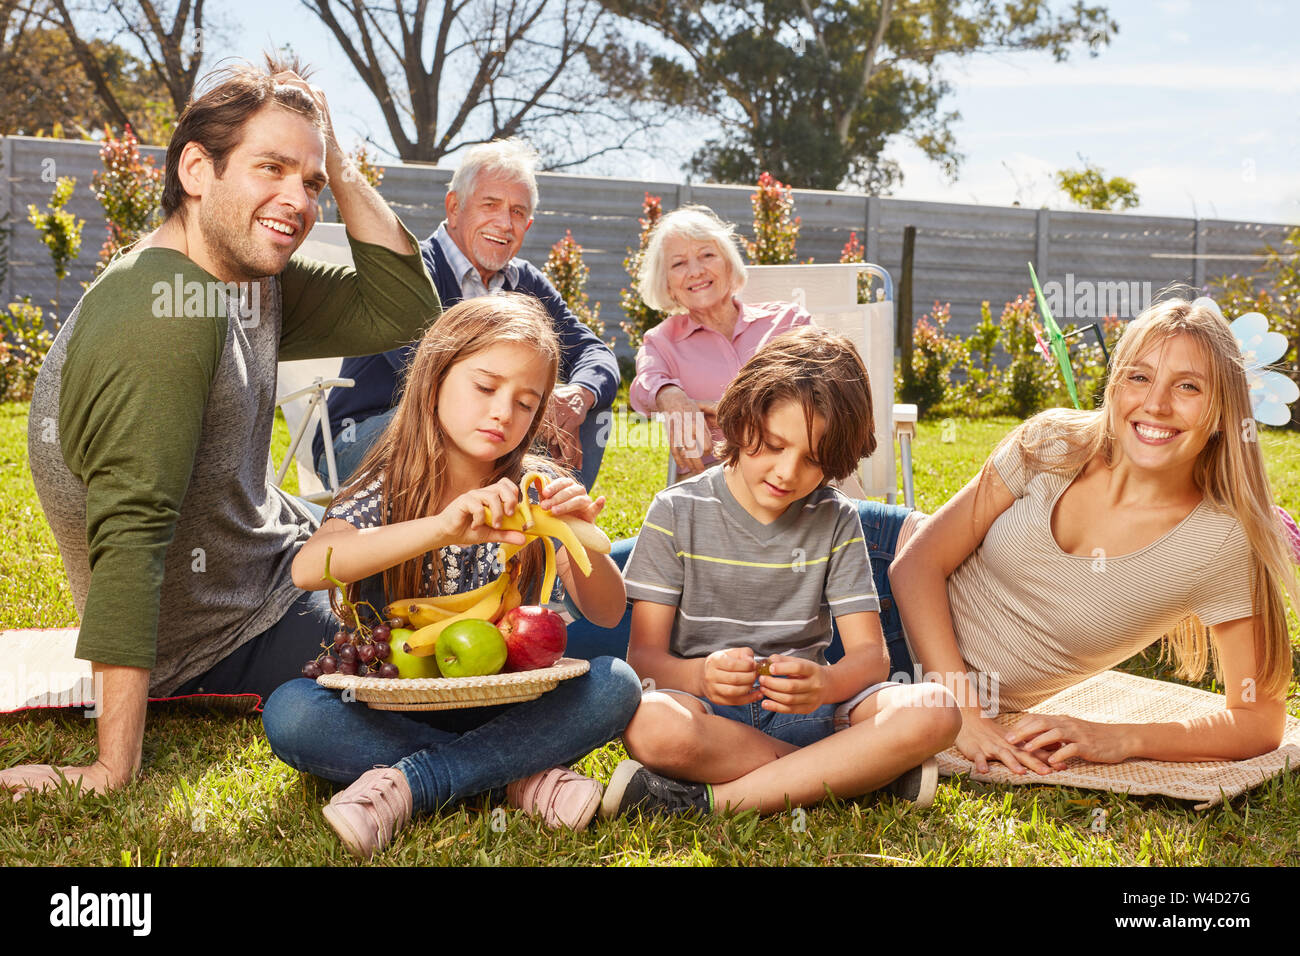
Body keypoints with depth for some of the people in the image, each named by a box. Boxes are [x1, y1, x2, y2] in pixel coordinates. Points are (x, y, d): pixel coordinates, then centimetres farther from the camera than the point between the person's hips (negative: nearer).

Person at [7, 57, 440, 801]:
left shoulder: (249, 280, -3)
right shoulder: (165, 312, -31)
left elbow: (403, 310, 1)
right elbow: (131, 535, -37)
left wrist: (340, 172, -10)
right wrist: (114, 772, -39)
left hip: (285, 555, 9)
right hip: (224, 639, -9)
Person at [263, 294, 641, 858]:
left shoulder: (533, 491, 1)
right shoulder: (389, 489, -6)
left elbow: (607, 614, -5)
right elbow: (308, 568, -28)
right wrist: (442, 528, -40)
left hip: (505, 708, 2)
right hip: (392, 709, -1)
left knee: (616, 686, -24)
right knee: (289, 712, -29)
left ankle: (407, 785, -24)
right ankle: (519, 775, -24)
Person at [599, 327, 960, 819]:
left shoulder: (836, 520, 6)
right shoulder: (677, 512, 0)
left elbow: (870, 654, -1)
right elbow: (644, 656, -5)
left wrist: (823, 684, -26)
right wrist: (700, 675, -30)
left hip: (802, 708, 2)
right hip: (709, 709, -2)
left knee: (934, 710, -25)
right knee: (651, 724, -38)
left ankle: (707, 800, -27)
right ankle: (855, 771, -20)